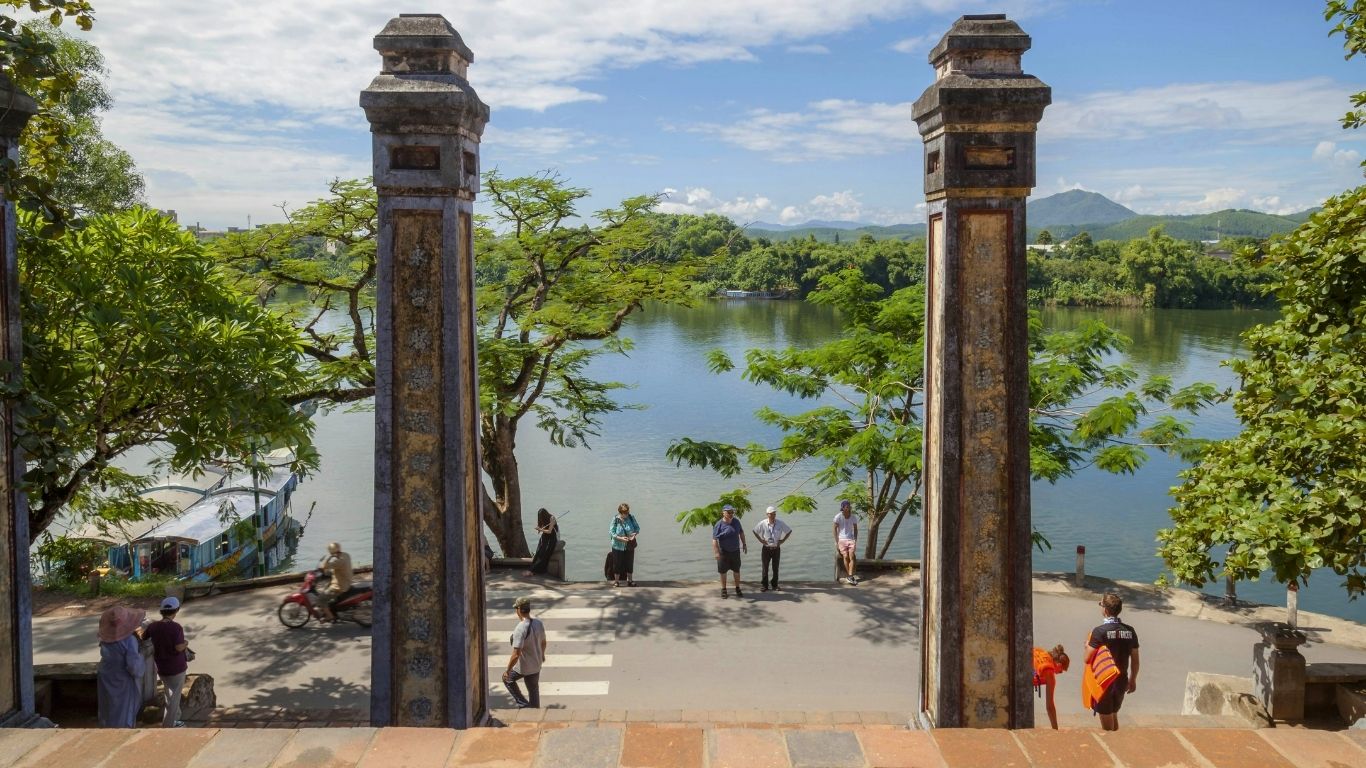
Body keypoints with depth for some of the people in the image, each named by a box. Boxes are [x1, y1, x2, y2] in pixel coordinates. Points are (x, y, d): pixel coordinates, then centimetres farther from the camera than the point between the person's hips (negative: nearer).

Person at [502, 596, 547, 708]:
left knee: (507, 678, 23)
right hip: (536, 665, 6)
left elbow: (516, 655, -30)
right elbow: (543, 642, 8)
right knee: (534, 689, 24)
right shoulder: (539, 623, -9)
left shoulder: (520, 629, -31)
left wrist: (507, 671, -18)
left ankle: (523, 703, 22)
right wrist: (542, 655, 27)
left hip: (523, 667, -6)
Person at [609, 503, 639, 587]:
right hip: (618, 546, -2)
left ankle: (630, 580, 26)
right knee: (617, 564, 6)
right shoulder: (615, 520, -13)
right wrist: (620, 538, -26)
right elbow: (612, 533, -12)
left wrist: (635, 534, -19)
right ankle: (616, 581, 21)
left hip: (629, 546, 2)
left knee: (629, 563, 11)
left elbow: (637, 528, 2)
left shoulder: (631, 518, -5)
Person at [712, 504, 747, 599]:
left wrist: (744, 544, 14)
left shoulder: (736, 522, 0)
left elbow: (741, 533, 16)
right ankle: (723, 590, 20)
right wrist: (717, 553, -25)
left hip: (735, 551, 4)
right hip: (723, 552, -4)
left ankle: (738, 589, 27)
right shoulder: (719, 525, -17)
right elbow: (714, 540, -19)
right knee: (723, 572, 6)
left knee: (736, 570, 13)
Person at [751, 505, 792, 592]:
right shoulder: (762, 523, -10)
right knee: (765, 568, 4)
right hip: (766, 548, -1)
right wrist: (760, 540, -3)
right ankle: (765, 585, 12)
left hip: (776, 548, 1)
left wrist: (782, 540, -3)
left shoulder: (780, 523, -9)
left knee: (775, 568, 9)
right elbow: (755, 531, 5)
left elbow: (789, 531, 5)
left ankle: (774, 584, 22)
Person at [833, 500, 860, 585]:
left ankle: (850, 577, -23)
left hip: (851, 539, 2)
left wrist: (855, 541, 3)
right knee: (845, 556, -18)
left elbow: (855, 529, 13)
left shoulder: (853, 517, 5)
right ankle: (850, 577, -12)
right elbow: (835, 529, -2)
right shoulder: (838, 517, -5)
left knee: (851, 556, -18)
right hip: (841, 539, -2)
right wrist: (836, 542, -7)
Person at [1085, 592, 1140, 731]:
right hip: (1121, 682, 5)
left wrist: (1087, 646, 4)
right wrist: (1133, 680, 18)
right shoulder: (1130, 631, -3)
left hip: (1103, 682, -5)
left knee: (1107, 726, 7)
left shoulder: (1099, 631, -18)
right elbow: (1135, 660, 4)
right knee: (1114, 716, 26)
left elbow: (1087, 659, -17)